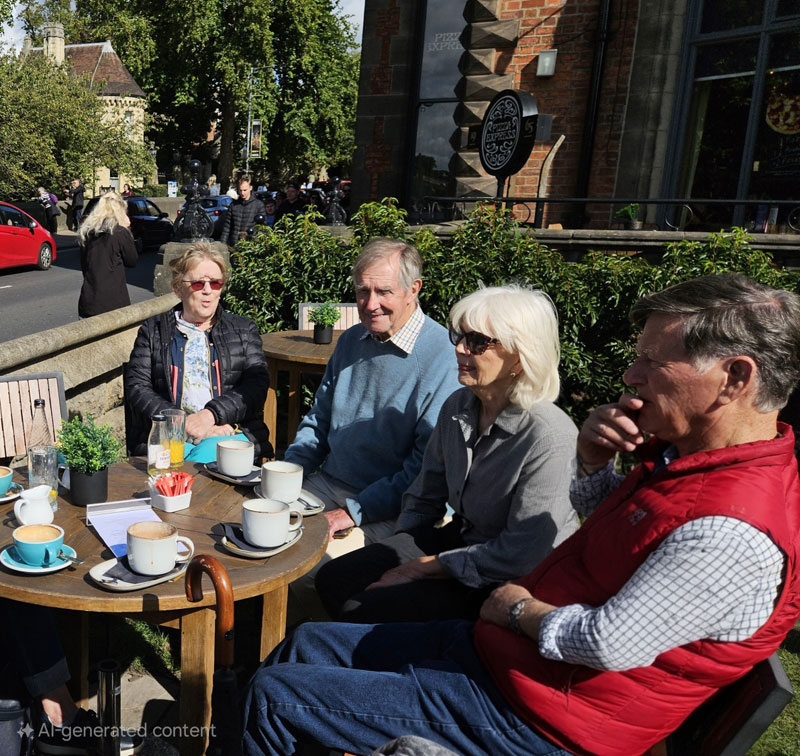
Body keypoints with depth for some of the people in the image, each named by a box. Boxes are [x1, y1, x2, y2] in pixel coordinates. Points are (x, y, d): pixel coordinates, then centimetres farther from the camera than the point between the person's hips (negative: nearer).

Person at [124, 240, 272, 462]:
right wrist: (183, 422, -11)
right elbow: (137, 388, 6)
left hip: (228, 430, 1)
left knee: (208, 455, -33)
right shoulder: (153, 331, 17)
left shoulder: (244, 329, 17)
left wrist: (211, 414, -13)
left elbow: (257, 385, 4)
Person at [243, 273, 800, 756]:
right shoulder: (686, 452, 2)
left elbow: (608, 643, -27)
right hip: (498, 644, 10)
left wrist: (520, 608, -9)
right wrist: (594, 458, -3)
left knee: (273, 694, -6)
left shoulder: (732, 534, -28)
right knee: (308, 642, 14)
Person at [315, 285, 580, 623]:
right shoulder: (457, 406, 0)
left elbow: (523, 554, -23)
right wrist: (399, 559, 0)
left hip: (507, 581, -7)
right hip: (458, 538, 7)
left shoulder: (550, 437, -25)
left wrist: (422, 567, -17)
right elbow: (424, 497, 11)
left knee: (366, 613, -19)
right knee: (333, 579, -3)